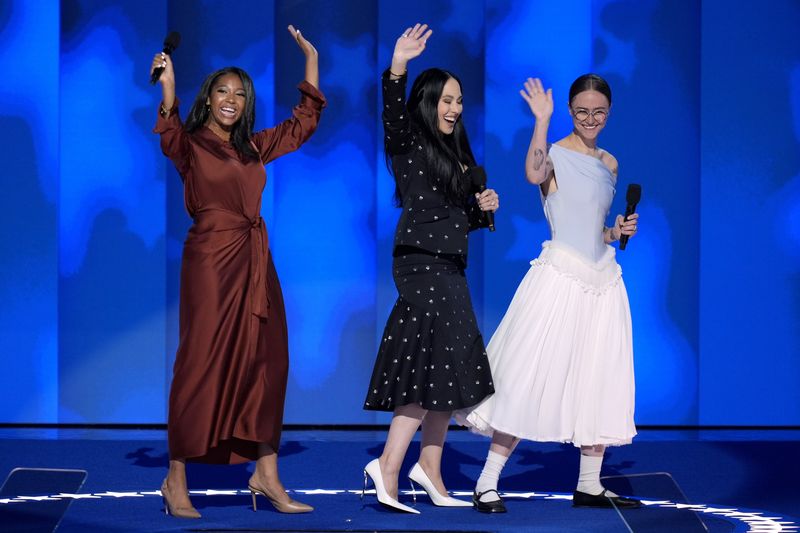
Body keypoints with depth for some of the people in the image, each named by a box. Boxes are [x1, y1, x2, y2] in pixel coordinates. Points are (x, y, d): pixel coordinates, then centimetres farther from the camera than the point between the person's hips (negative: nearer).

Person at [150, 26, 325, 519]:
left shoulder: (253, 148, 17)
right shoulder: (191, 145, -2)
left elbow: (303, 124, 26)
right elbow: (170, 140, -25)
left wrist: (311, 61, 23)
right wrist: (168, 94, -41)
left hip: (255, 261, 7)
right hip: (212, 259, -7)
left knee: (266, 362, 4)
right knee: (202, 364, -6)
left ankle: (266, 474, 10)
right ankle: (176, 480, -1)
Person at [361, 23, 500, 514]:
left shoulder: (457, 156, 18)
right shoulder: (410, 146, -5)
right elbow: (393, 117, -27)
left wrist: (483, 208, 3)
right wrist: (397, 69, -40)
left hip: (449, 271, 8)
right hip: (421, 266, -8)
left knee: (445, 377, 7)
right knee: (434, 370, -12)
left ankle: (431, 471, 13)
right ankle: (388, 465, -9)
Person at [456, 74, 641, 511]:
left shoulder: (609, 164, 15)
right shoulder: (555, 155, -5)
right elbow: (534, 174, -31)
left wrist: (617, 231, 7)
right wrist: (542, 119, -32)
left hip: (602, 277, 7)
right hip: (560, 276, -7)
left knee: (600, 385, 8)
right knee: (531, 377, -9)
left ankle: (589, 486, 18)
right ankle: (487, 483, -5)